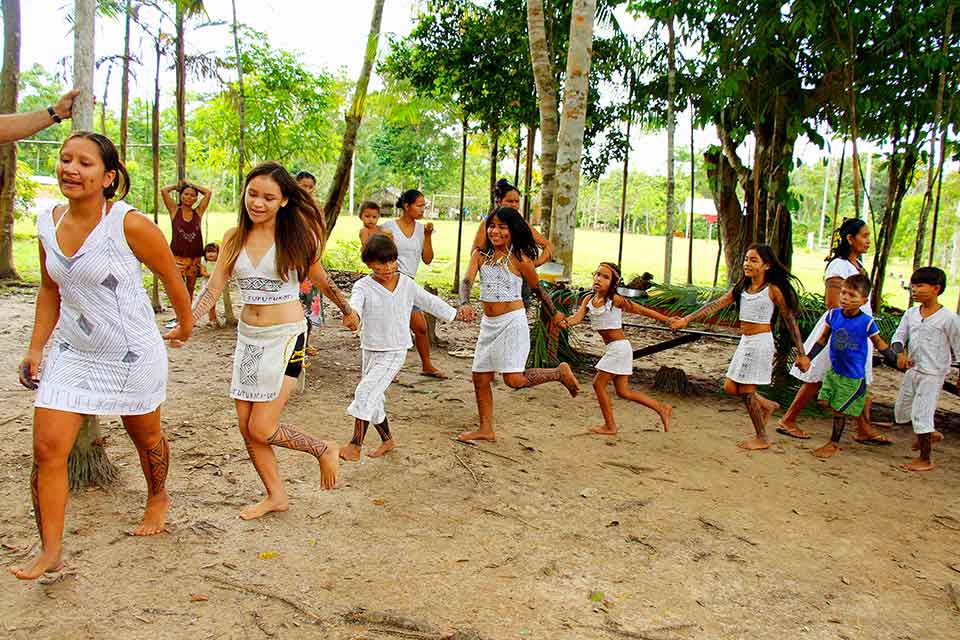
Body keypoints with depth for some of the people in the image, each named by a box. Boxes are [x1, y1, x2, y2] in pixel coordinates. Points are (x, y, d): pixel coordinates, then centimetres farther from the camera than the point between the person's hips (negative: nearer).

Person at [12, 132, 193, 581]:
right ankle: (50, 552, 8)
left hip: (133, 356, -4)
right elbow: (50, 291, 12)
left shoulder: (130, 225, -20)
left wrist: (185, 327, 6)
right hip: (71, 354, 5)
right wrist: (36, 348, 8)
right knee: (47, 447, -4)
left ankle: (158, 498, 47)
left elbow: (173, 281, -7)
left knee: (145, 436, 17)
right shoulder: (48, 224, -2)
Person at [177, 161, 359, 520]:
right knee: (246, 427, 9)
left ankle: (324, 450, 17)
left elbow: (320, 280, 6)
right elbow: (214, 286, 0)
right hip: (247, 337, 6)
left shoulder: (296, 237, -8)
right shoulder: (234, 239, 3)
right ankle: (276, 495, 27)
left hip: (285, 337, -5)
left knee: (262, 430, -8)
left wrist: (347, 311, 18)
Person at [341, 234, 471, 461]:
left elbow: (430, 302, 13)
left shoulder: (407, 284, -1)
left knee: (365, 392, -17)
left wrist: (455, 314, 21)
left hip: (395, 351, -3)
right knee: (372, 400, 12)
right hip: (370, 350, 3)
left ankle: (355, 445, -11)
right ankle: (388, 439, 34)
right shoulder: (363, 286, -6)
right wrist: (352, 313, -52)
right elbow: (355, 302, -28)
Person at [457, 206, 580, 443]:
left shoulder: (519, 259, -8)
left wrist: (555, 314, 13)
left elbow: (538, 289, 4)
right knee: (480, 378, 8)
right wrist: (465, 304, -31)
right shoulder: (480, 255, 3)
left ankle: (560, 373, 9)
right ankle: (486, 430, 23)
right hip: (489, 323, 6)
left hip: (512, 321, -6)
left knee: (513, 379, -14)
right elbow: (467, 281, -11)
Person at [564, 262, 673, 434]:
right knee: (623, 391, 12)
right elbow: (578, 317, -7)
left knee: (598, 384, -3)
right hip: (612, 349, 7)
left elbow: (642, 310, -6)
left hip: (618, 347, -7)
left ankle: (610, 426, 10)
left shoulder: (615, 300, -12)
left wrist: (668, 320, -2)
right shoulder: (589, 299, 5)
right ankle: (662, 408, 24)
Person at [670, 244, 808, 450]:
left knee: (746, 391, -2)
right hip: (745, 342, 7)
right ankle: (767, 405, 32)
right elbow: (716, 304, 2)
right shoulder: (742, 287, 7)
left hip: (760, 342, -7)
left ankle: (762, 439, 14)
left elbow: (790, 321, -7)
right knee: (730, 387, 9)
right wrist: (687, 319, -7)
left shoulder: (773, 290, -10)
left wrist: (802, 354, -8)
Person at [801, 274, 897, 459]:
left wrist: (897, 360, 3)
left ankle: (834, 444, 20)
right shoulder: (833, 314, -5)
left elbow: (880, 344, 0)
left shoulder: (867, 322, -16)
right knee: (828, 402, 6)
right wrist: (808, 358, 4)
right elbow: (823, 339, 6)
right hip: (834, 370, 4)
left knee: (839, 409, 3)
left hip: (853, 376, -4)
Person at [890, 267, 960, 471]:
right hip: (912, 370, 7)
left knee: (921, 414, -8)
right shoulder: (911, 313, 3)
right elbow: (899, 336, 4)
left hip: (933, 374, -7)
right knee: (902, 411, 17)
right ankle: (931, 434, 43)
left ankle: (925, 460, 8)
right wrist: (900, 353, -16)